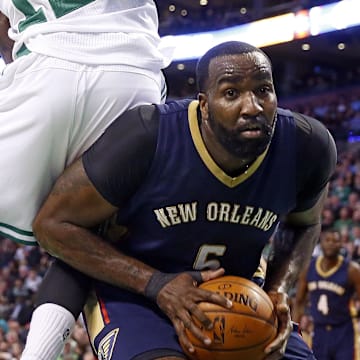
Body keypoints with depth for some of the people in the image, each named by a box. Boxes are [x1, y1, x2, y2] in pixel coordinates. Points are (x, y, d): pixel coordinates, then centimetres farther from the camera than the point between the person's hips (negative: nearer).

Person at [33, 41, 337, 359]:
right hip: (130, 289, -5)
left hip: (230, 295, 5)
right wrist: (156, 284, -26)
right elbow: (53, 223, -18)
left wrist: (278, 290, -12)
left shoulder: (308, 147, -16)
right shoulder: (145, 138, -27)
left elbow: (303, 224, 9)